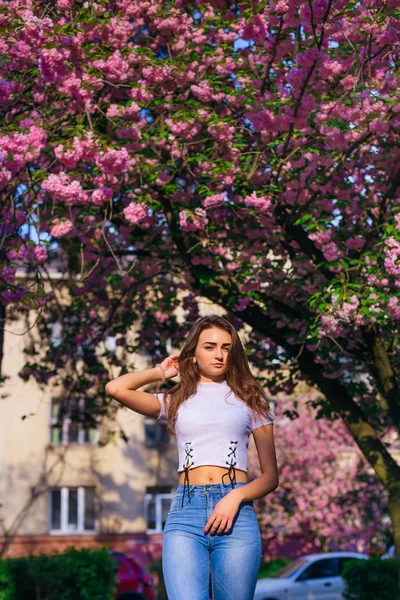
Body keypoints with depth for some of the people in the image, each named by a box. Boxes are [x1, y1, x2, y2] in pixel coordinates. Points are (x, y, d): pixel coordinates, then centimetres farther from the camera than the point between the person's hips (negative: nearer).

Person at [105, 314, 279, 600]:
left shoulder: (249, 399, 15)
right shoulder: (176, 400, 15)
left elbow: (271, 475, 10)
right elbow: (115, 388, 0)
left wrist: (236, 497, -8)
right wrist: (160, 372, 15)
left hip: (236, 513, 1)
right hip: (185, 512, -1)